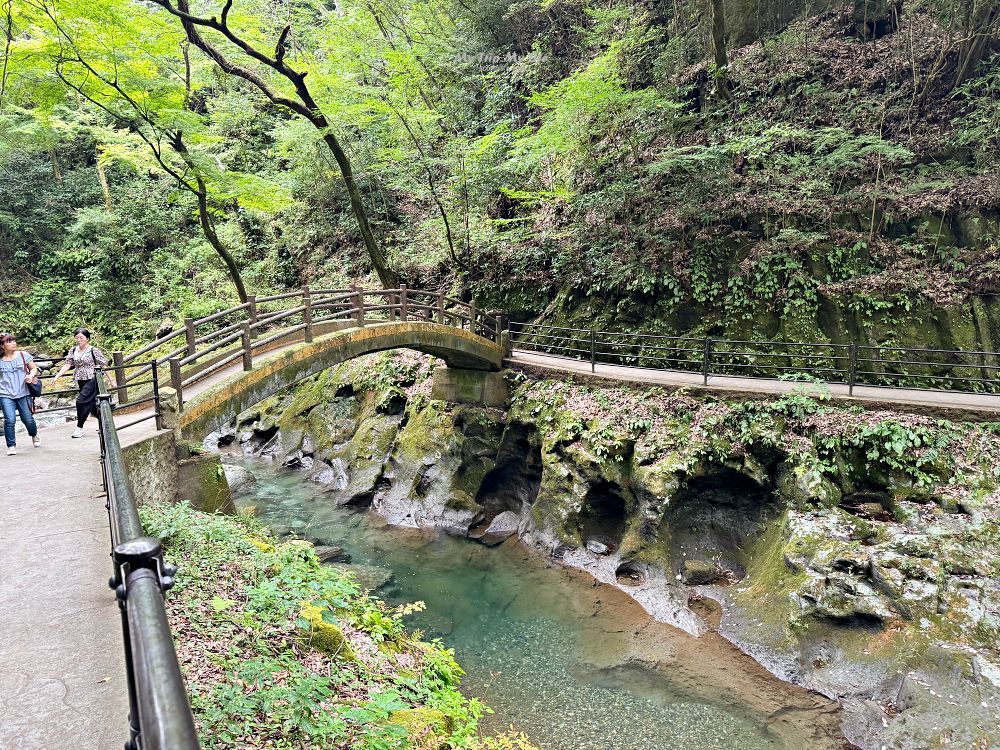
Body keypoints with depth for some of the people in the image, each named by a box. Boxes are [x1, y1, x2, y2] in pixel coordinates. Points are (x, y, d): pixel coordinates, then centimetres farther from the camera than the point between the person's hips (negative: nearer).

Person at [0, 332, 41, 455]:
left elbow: (34, 368, 9)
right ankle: (11, 446, 1)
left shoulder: (23, 355, 2)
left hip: (23, 393, 1)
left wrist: (31, 375, -10)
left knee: (28, 419, 5)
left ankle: (34, 435, 38)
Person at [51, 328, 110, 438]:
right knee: (92, 404, 11)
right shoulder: (73, 351, 7)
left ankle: (79, 427, -4)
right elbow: (67, 365, 4)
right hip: (81, 381, 6)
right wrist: (57, 377, -5)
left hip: (92, 380, -6)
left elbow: (104, 365, -4)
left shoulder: (94, 350, -8)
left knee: (82, 401, -14)